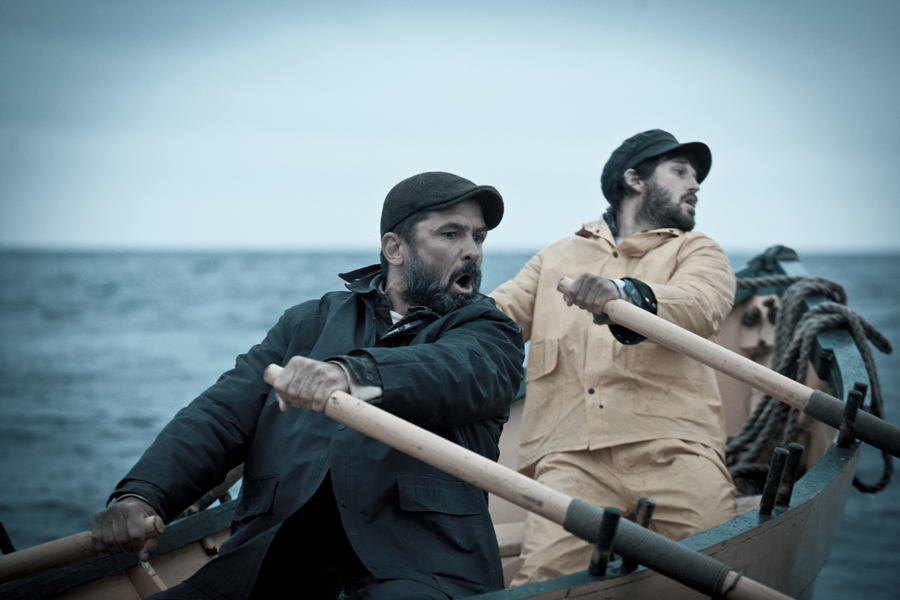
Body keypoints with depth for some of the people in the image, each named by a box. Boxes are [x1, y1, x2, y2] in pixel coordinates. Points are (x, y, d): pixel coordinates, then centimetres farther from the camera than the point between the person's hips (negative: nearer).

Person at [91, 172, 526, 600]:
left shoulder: (489, 335, 14)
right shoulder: (310, 324, 21)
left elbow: (455, 373, -11)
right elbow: (222, 415, 9)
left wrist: (352, 372, -32)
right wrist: (143, 496, -10)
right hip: (275, 563, 3)